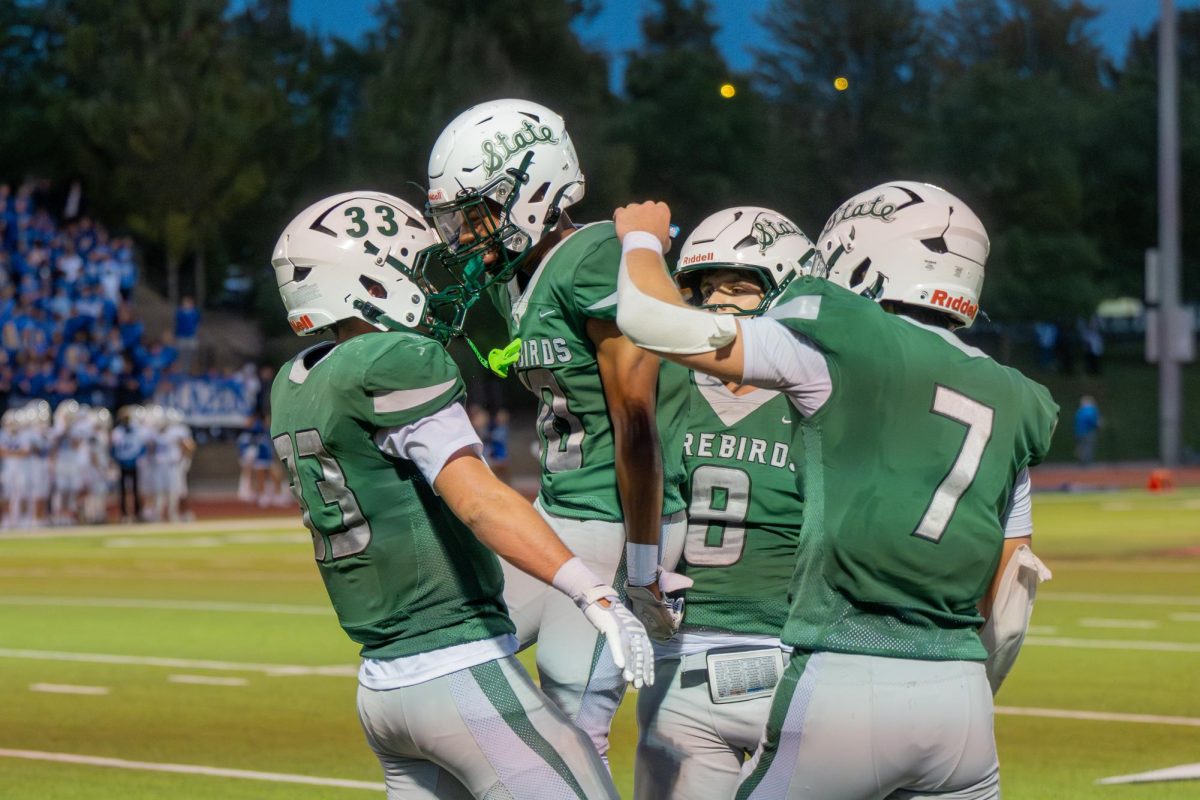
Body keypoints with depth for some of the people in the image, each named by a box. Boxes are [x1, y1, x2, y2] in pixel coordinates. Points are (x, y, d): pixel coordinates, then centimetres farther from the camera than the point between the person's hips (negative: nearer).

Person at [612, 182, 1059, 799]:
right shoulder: (1006, 403, 14)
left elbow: (653, 318, -2)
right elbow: (1007, 608, 16)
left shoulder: (839, 351, -3)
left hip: (844, 683, -5)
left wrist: (642, 239, 18)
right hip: (961, 698, 5)